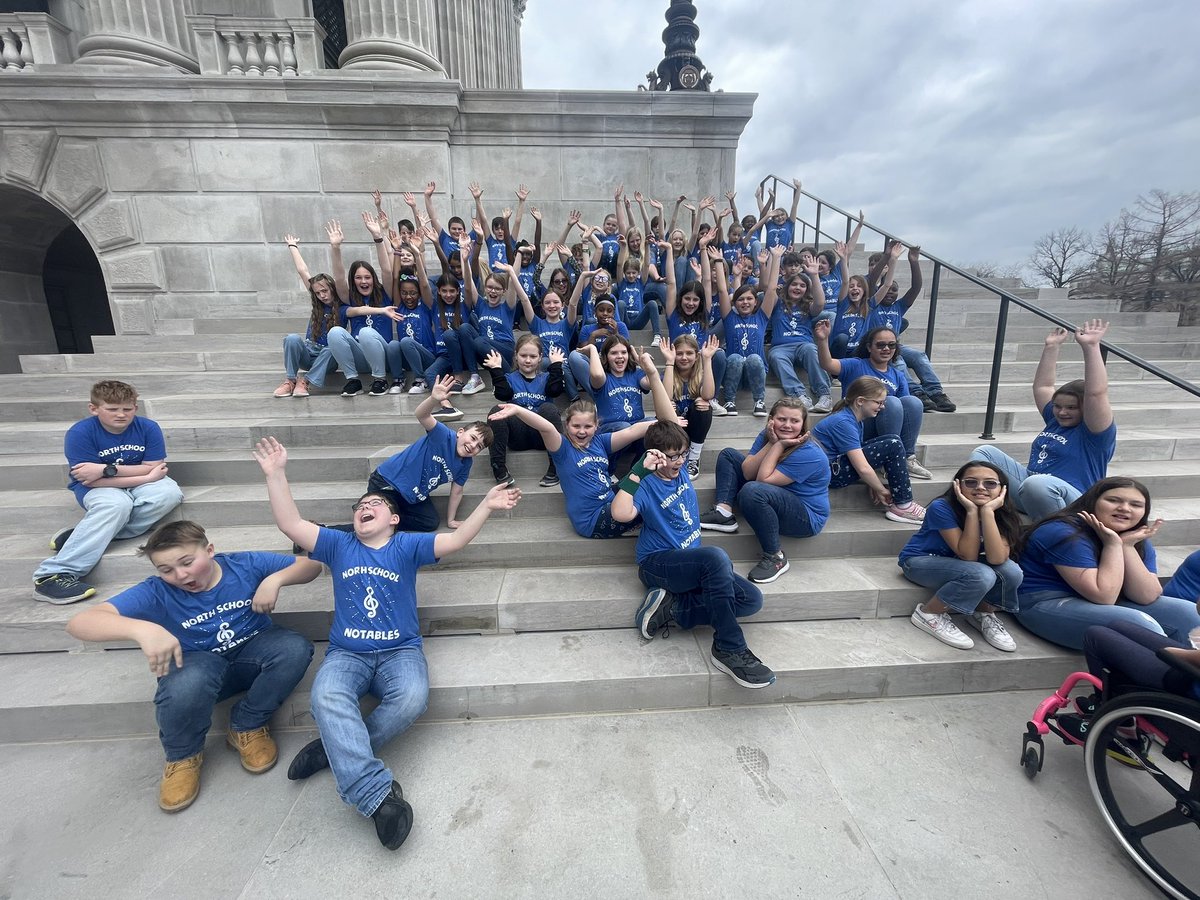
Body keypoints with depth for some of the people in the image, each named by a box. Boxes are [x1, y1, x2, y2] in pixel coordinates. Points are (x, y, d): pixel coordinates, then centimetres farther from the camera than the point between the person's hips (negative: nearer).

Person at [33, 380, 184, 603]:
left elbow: (154, 469, -12)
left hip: (140, 485, 3)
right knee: (116, 504, -37)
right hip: (96, 489, -3)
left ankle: (86, 534, -24)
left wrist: (106, 469, -21)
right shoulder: (79, 433, -15)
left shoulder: (149, 428, -10)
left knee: (170, 492, -30)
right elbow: (92, 481, -19)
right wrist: (146, 477, -24)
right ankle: (54, 575, -36)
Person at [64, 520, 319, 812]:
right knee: (186, 684, -38)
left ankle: (247, 727, -4)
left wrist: (275, 579, -28)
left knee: (296, 647, -32)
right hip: (199, 663, -1)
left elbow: (311, 565, -8)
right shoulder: (156, 592, -17)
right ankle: (182, 756, -2)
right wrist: (142, 629, -48)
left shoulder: (245, 565, -14)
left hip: (252, 651, 1)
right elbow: (79, 623, -29)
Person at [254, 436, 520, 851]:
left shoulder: (407, 546, 6)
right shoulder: (338, 545, 13)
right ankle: (377, 792, -30)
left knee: (412, 698, -30)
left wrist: (487, 505, -21)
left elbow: (455, 540, -8)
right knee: (326, 697, -31)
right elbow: (291, 524, 2)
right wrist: (276, 474, -8)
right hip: (346, 654, 1)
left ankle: (334, 750, -9)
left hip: (400, 651, -1)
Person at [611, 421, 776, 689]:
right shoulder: (646, 485, -12)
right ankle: (729, 649, -25)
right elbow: (620, 514, -33)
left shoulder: (681, 473, 8)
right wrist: (638, 470, -31)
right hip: (657, 564, -8)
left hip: (689, 563, 8)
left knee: (751, 600, -9)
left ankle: (671, 608, -13)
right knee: (716, 557, -37)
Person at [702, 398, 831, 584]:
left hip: (807, 518, -8)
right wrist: (771, 443, -21)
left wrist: (779, 445, -24)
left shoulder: (809, 453, -24)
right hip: (776, 501, 8)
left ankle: (776, 558, -21)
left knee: (752, 491, -38)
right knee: (728, 455, 5)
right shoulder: (767, 435, -3)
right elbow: (747, 473, -14)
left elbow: (764, 480, -28)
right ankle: (724, 513, -11)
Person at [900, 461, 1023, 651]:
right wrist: (972, 511, -34)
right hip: (920, 561, -5)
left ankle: (982, 612, 5)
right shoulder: (942, 507, -26)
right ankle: (928, 614, -10)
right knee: (981, 575, -31)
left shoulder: (1002, 514, -11)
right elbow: (968, 555, -27)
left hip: (958, 563, 5)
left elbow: (996, 559, -28)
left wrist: (987, 511, -34)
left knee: (1011, 571, -22)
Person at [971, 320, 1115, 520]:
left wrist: (1091, 346, -26)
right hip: (1028, 482, 9)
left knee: (1037, 484, -43)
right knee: (984, 453, -1)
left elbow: (1096, 392, -23)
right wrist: (1051, 347, 22)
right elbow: (1042, 386, 25)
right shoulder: (1055, 421, 18)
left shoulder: (1094, 431, -5)